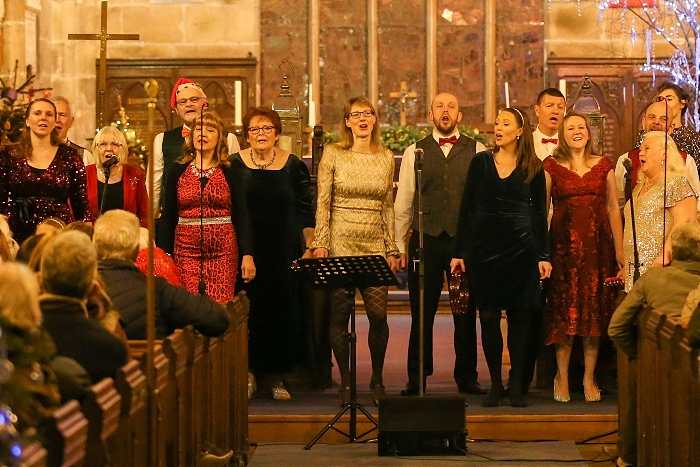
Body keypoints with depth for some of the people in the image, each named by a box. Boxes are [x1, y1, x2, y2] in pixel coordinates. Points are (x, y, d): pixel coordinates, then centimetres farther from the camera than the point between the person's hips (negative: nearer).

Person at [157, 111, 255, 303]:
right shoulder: (177, 171, 8)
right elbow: (167, 217, 8)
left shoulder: (230, 172, 5)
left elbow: (241, 215, 3)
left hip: (223, 251, -1)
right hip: (186, 250, 1)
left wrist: (247, 254, -5)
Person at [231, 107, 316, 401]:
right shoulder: (234, 165, 2)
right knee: (248, 309, -2)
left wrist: (309, 247, -1)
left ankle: (278, 377, 9)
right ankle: (249, 373, 8)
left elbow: (306, 212, 5)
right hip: (246, 250, 0)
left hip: (284, 250, 1)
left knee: (283, 309, 1)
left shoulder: (294, 166, 3)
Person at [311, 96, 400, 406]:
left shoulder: (386, 158, 10)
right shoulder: (333, 154, 2)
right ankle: (345, 381, 10)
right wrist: (321, 243, -7)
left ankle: (377, 380, 10)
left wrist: (392, 249, 9)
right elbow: (322, 202, 1)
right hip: (341, 242, -2)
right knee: (340, 314, -2)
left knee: (378, 314, -7)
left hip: (375, 245, 2)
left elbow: (388, 206, 13)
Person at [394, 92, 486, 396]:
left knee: (466, 313, 5)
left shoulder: (477, 152, 5)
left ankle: (467, 377, 15)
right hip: (425, 241, 0)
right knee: (421, 313, 2)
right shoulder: (415, 152, 8)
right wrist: (400, 245, 6)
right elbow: (403, 202, 9)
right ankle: (416, 379, 10)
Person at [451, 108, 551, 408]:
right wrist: (459, 252, 1)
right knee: (488, 317, -1)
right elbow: (467, 208, 5)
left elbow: (539, 213, 7)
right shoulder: (481, 162, 5)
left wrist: (543, 255, 0)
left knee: (520, 316, 1)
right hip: (485, 246, 0)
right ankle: (495, 383, 8)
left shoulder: (533, 168, 4)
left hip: (521, 248, 0)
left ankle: (516, 385, 8)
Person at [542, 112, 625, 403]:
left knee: (595, 311, 3)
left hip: (597, 243, 2)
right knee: (563, 312, -1)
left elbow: (613, 208, 8)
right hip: (563, 243, -2)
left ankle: (589, 378, 10)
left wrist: (620, 250, 4)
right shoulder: (551, 166, 3)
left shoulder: (604, 165, 9)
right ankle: (562, 377, 9)